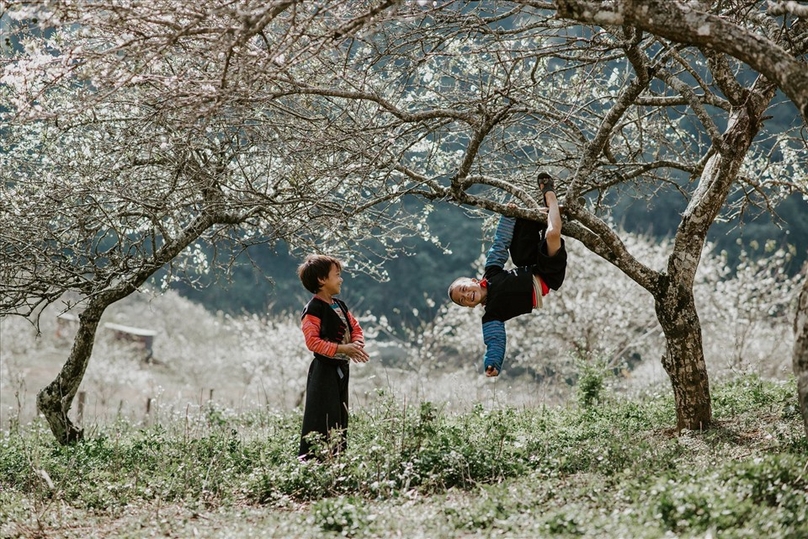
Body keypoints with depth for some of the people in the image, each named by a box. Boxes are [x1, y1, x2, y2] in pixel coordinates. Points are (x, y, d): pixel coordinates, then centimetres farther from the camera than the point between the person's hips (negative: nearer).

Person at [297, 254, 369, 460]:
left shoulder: (340, 305, 13)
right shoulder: (313, 309, -14)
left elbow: (356, 328, 16)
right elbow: (313, 341, -22)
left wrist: (357, 345, -6)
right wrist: (342, 348, -27)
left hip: (342, 368, 9)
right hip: (324, 371, -9)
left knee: (340, 418, 14)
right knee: (322, 420, -10)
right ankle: (309, 460, -7)